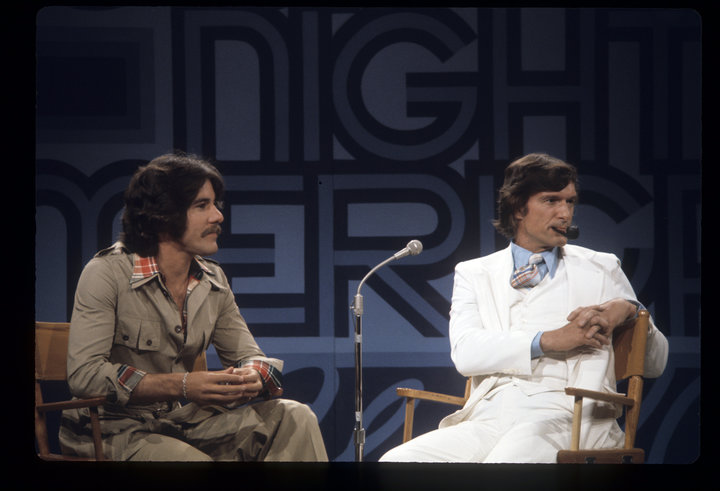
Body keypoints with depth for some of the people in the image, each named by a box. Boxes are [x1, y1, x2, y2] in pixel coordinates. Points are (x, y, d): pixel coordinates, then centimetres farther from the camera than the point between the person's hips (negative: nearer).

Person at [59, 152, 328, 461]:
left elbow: (248, 356, 11)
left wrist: (252, 377, -17)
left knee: (294, 419, -11)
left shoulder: (213, 281, 7)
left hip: (186, 422, 6)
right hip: (116, 432, -6)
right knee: (194, 463, -36)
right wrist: (183, 386, -29)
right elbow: (84, 374, -22)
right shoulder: (107, 273, -13)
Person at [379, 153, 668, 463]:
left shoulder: (601, 269, 22)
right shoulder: (474, 274, 22)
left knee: (504, 463, -38)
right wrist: (549, 340, -10)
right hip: (488, 419, 3)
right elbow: (465, 352, 2)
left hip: (567, 417, -3)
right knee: (396, 461, -24)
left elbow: (656, 364, 19)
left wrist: (628, 309, -1)